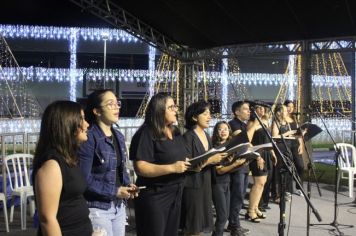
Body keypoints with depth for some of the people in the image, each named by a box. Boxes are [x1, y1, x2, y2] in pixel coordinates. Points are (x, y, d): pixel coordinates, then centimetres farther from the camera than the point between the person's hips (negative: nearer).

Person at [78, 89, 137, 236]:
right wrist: (114, 191, -16)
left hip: (119, 206, 8)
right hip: (98, 208, -8)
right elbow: (85, 179, -21)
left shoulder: (119, 136, 9)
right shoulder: (89, 138, -17)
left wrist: (127, 185, -1)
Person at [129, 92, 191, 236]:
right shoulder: (146, 134, -15)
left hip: (175, 195, 8)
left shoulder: (176, 133, 11)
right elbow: (140, 168, -23)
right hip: (154, 197, -8)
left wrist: (192, 164, -1)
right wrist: (172, 168, -27)